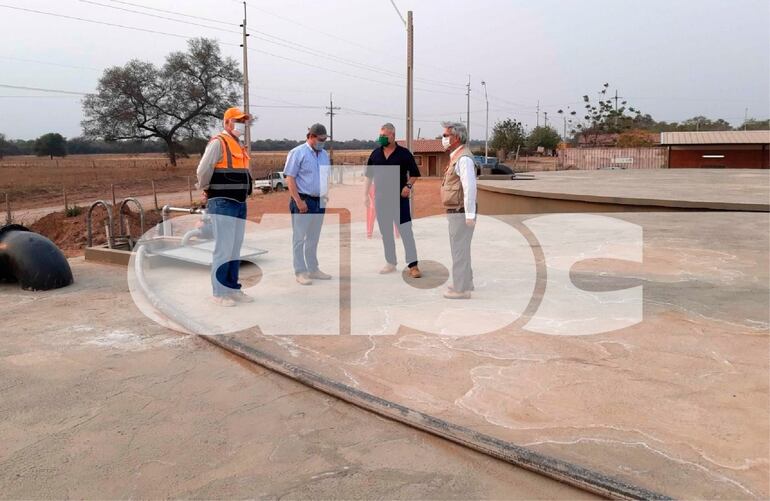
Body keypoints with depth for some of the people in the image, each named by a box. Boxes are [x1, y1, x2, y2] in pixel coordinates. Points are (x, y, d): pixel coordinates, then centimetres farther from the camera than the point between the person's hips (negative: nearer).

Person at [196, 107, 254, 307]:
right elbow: (203, 170, -17)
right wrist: (206, 189, -3)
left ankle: (233, 288, 22)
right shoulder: (218, 143, -11)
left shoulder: (240, 146, 17)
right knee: (224, 249, -6)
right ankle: (219, 292, 2)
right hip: (222, 205, -9)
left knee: (235, 250, 13)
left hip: (239, 204, 9)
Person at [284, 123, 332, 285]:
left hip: (320, 202, 7)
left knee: (313, 238, 15)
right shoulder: (298, 153, -8)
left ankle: (313, 269, 24)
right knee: (299, 238, -1)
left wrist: (327, 196, 10)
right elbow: (290, 178, -12)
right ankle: (300, 272, 4)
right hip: (303, 201, -7)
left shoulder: (324, 155, 12)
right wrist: (299, 201, -17)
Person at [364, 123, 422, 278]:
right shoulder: (375, 154, 8)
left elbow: (414, 174, 2)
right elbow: (369, 176, 14)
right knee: (386, 233, 10)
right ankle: (391, 263, 22)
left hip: (400, 198, -4)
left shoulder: (404, 153, -3)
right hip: (381, 199, 4)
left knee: (406, 232, -6)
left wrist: (408, 185, -15)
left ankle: (413, 265, -4)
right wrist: (365, 195, 8)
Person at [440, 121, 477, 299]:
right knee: (461, 249, 19)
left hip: (461, 214, -10)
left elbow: (470, 187, -24)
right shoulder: (457, 157, 14)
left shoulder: (464, 158, -18)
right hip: (457, 213, 10)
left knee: (459, 250, -3)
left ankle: (461, 289, 4)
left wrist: (470, 216, -25)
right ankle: (465, 282, 31)